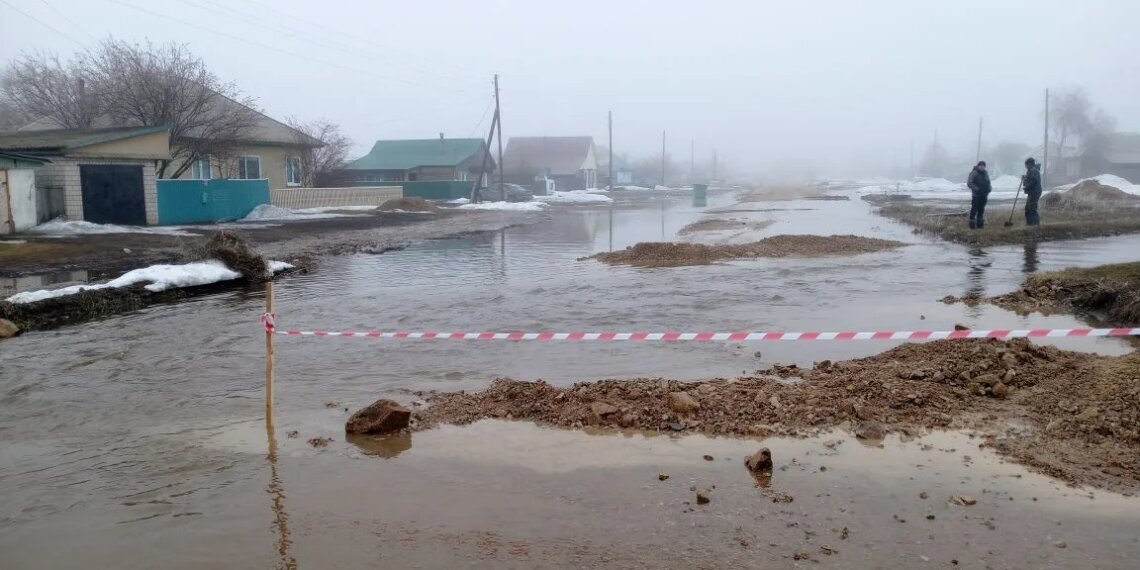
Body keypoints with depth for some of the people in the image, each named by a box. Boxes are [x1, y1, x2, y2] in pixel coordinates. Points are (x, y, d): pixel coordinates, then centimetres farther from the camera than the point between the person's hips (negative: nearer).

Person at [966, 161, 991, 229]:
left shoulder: (985, 173, 14)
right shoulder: (973, 173, -8)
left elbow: (988, 182, 22)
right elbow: (969, 183, -13)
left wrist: (988, 190, 5)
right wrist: (976, 189, -21)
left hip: (984, 195, 7)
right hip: (976, 195, -7)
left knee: (981, 209, 10)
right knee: (974, 209, -7)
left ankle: (980, 224, 17)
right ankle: (972, 225, -3)